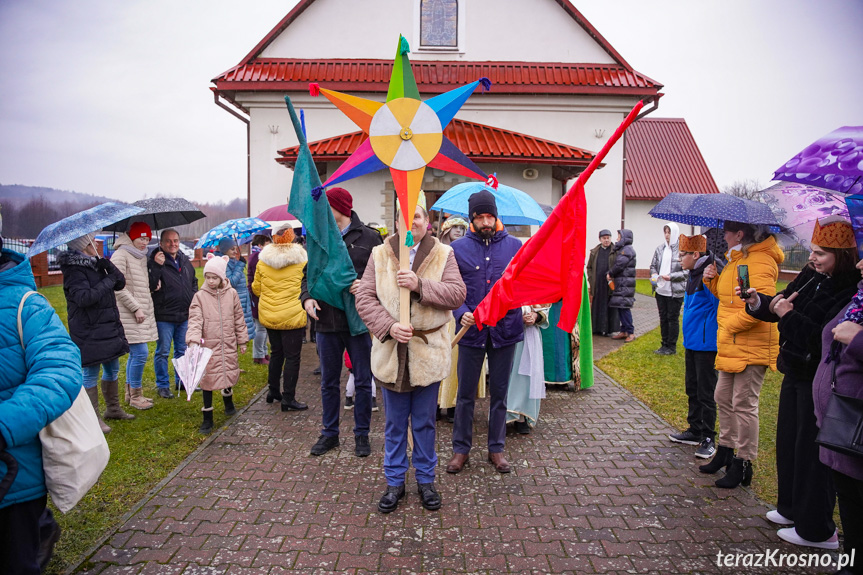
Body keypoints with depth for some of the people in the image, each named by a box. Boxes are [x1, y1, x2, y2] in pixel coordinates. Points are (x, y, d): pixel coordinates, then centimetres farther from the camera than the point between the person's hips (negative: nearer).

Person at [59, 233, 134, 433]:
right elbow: (83, 297, -27)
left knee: (112, 370, 17)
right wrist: (108, 281, -20)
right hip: (89, 332, -8)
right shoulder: (74, 270, -15)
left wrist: (109, 267, -11)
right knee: (90, 374, 1)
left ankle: (113, 409, 32)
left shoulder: (95, 264, 9)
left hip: (108, 327, 8)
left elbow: (120, 284, 6)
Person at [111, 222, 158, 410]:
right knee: (140, 353, -8)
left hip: (143, 313, 8)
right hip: (129, 316, -8)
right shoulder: (121, 255, -10)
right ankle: (135, 396, 5)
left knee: (135, 354, 14)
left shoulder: (142, 257, 15)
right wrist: (136, 308, -16)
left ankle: (130, 392, 25)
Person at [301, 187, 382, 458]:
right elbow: (309, 274, 12)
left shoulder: (369, 237, -3)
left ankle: (362, 433, 25)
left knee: (363, 382, 8)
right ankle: (329, 433, 30)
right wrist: (307, 297, -7)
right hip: (327, 322, 4)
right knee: (329, 382, 15)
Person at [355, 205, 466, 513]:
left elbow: (457, 293, -10)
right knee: (395, 423, 13)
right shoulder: (379, 254, 3)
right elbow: (364, 297, -4)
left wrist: (420, 285, -23)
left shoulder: (443, 254, 1)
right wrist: (388, 326, -18)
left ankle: (425, 479, 32)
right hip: (390, 350, 1)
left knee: (424, 423, 13)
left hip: (428, 351, 0)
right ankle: (394, 481, 30)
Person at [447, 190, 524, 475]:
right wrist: (461, 313, -18)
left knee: (499, 393, 13)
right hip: (471, 331, -1)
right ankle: (461, 448, 24)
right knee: (465, 393, 9)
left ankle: (496, 448, 28)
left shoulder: (514, 245, 2)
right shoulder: (458, 248, -1)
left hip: (505, 330, 1)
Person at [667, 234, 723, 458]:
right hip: (692, 342, 9)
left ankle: (708, 439, 11)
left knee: (706, 392, 1)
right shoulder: (693, 274, 11)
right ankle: (695, 431, 29)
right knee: (692, 389, 17)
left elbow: (719, 307, -20)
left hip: (705, 343, -9)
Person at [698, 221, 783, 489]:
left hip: (751, 346, -11)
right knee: (723, 398, 18)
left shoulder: (760, 262, -17)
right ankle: (725, 451, 33)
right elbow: (726, 295, 24)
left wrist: (730, 325, -18)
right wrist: (711, 279, 6)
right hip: (730, 345, 11)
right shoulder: (737, 258, 16)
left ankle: (743, 464, 11)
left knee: (744, 404, -2)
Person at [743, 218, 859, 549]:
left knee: (811, 451, 3)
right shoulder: (811, 277, 2)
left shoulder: (849, 292, -22)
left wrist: (789, 316, -22)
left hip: (819, 382, -8)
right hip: (797, 373, 8)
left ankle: (817, 530, 20)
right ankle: (791, 508, 39)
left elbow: (824, 338, -29)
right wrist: (757, 302, -9)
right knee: (788, 441, 20)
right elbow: (780, 306, 9)